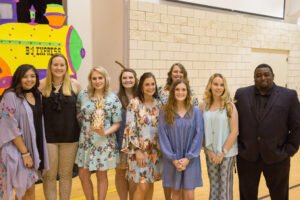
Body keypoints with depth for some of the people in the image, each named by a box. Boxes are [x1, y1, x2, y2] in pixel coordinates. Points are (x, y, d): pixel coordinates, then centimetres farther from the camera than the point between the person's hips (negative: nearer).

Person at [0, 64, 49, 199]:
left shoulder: (37, 96, 8)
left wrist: (30, 152, 8)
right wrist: (24, 152, -17)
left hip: (34, 148, 7)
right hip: (17, 151, -7)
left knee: (30, 189, 14)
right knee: (21, 189, 3)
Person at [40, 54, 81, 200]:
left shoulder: (74, 84, 0)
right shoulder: (42, 85, -2)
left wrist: (82, 130, 3)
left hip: (70, 135, 1)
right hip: (48, 136, -1)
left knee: (66, 174, 13)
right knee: (49, 175, 7)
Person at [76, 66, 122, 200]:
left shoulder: (113, 98, -6)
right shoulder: (83, 95, -1)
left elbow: (117, 123, -6)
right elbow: (78, 117, 10)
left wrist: (106, 132, -21)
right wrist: (83, 129, -2)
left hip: (104, 142, -2)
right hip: (86, 141, 3)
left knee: (101, 175, 11)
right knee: (83, 174, 9)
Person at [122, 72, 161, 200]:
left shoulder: (158, 104, 5)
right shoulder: (134, 103, -9)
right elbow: (130, 128, -12)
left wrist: (160, 148, 7)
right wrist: (137, 150, -16)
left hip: (154, 149, 5)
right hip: (139, 148, -5)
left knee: (150, 183, 12)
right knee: (142, 186, -6)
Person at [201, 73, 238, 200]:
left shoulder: (229, 105, -8)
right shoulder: (204, 106, 0)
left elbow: (235, 131, -10)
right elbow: (201, 131, 2)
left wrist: (223, 152, -11)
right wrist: (209, 151, -5)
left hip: (227, 153, -2)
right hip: (210, 153, 3)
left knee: (225, 187, 5)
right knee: (213, 186, 13)